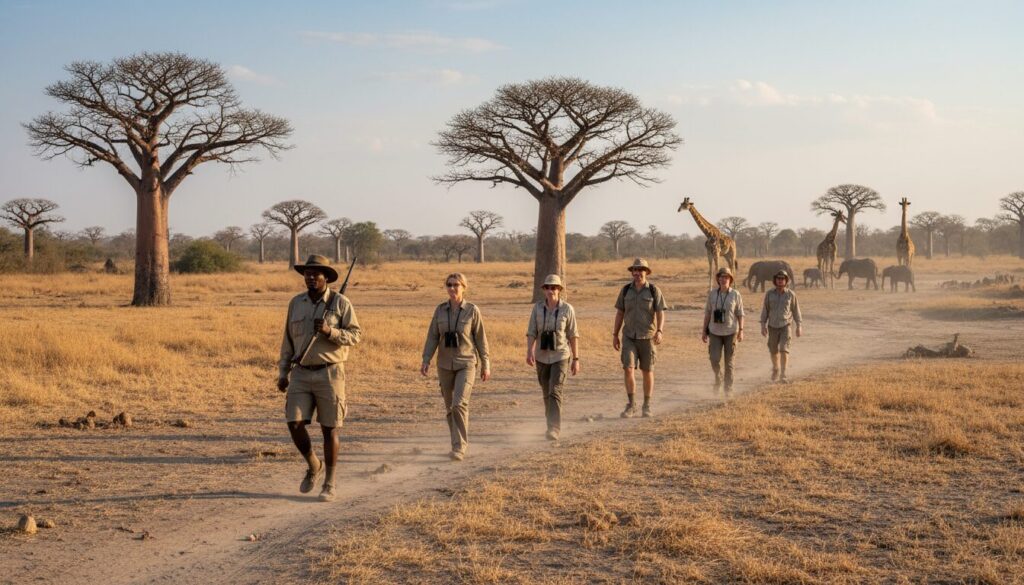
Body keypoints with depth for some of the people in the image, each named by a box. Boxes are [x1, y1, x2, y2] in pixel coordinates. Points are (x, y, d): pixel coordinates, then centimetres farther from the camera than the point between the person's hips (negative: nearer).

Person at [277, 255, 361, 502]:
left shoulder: (340, 302, -4)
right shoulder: (296, 303, 9)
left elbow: (355, 334, -6)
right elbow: (288, 340, 14)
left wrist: (329, 331, -23)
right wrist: (283, 373, 10)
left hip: (330, 373, -3)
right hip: (301, 374, 4)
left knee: (329, 429, 0)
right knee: (295, 424, -7)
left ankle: (329, 483, 12)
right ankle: (314, 466, 20)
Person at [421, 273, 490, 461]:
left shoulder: (472, 310, -7)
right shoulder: (440, 310, 2)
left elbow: (480, 338, -2)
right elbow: (433, 336, 3)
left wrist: (485, 365, -1)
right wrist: (426, 360, -7)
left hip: (467, 364, -4)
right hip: (445, 365, 4)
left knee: (459, 404, -19)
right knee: (450, 406, 11)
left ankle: (459, 447, -13)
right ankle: (460, 443, 27)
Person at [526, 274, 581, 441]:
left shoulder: (567, 309, -8)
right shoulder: (538, 308, -1)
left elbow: (573, 335, -3)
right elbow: (531, 333, -4)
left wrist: (576, 359, -2)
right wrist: (529, 352, -20)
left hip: (561, 357, -4)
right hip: (542, 357, 4)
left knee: (555, 392, -18)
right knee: (547, 394, 15)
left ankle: (554, 430, -23)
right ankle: (553, 424, 35)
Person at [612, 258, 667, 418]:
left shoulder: (654, 291, -5)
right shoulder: (626, 290, 3)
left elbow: (660, 314, -8)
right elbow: (619, 313, 8)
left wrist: (659, 331, -25)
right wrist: (615, 335, 6)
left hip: (648, 337, -1)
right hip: (629, 337, 2)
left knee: (647, 371, 6)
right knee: (628, 369, -11)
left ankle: (647, 406, 18)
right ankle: (631, 406, -3)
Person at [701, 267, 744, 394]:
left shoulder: (735, 295, -2)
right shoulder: (712, 294, 2)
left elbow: (740, 314, 0)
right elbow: (707, 313, 7)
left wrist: (741, 331, -7)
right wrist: (704, 331, 6)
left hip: (730, 332, -1)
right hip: (715, 332, 1)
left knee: (729, 361, 3)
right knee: (714, 359, -8)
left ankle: (728, 388, 15)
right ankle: (717, 378, 21)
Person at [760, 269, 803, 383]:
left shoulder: (791, 294, -7)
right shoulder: (769, 294, -4)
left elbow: (795, 310, 0)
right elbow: (765, 310, 0)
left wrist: (799, 326, 0)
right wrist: (763, 326, -7)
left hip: (786, 326, -2)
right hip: (773, 327, 2)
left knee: (784, 349, -17)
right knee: (774, 351, 13)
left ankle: (783, 375, -14)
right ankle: (776, 369, 41)